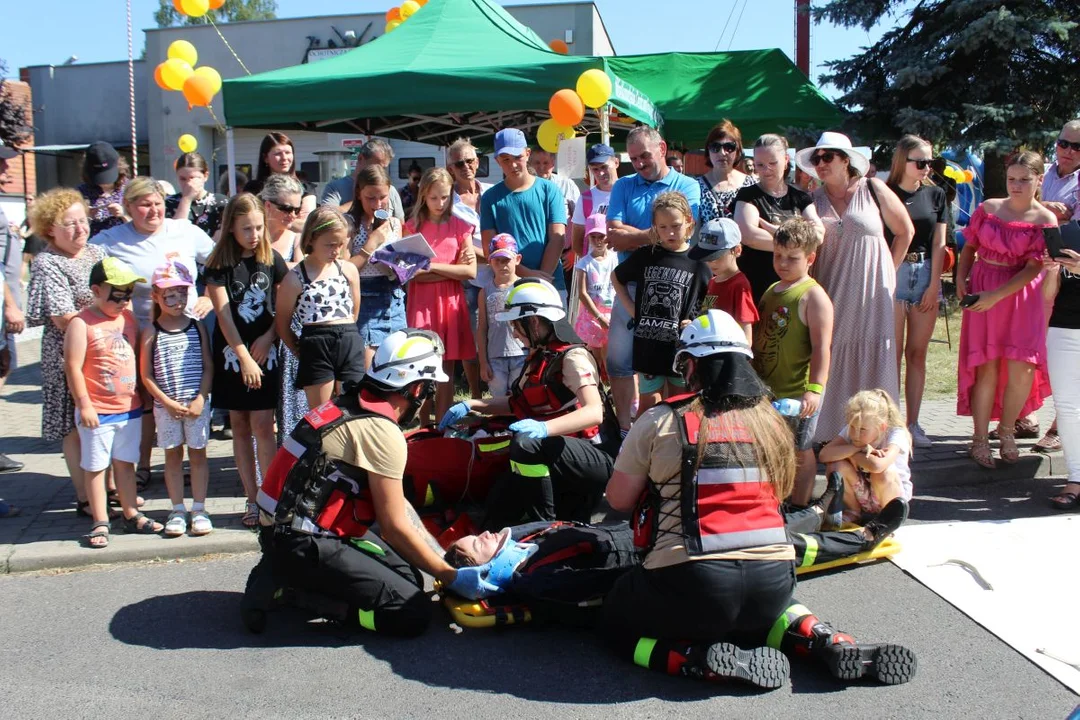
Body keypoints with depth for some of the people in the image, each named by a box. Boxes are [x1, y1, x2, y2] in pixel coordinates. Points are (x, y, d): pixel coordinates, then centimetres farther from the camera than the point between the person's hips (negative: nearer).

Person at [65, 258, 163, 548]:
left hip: (130, 408, 6)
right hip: (97, 412, -6)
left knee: (125, 462, 16)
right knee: (95, 467, 5)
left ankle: (131, 515, 26)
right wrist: (84, 404, -16)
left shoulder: (129, 319, 7)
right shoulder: (82, 324, -12)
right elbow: (73, 367, -14)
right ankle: (100, 523, 14)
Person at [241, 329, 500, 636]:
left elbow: (398, 505, 14)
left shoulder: (352, 405, 8)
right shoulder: (382, 432, -19)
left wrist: (447, 560, 16)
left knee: (408, 574, 12)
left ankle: (287, 573, 8)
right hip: (301, 544, -10)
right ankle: (292, 580, -6)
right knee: (413, 612, -11)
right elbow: (395, 527, -13)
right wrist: (452, 578, -1)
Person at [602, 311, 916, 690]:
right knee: (752, 613, 39)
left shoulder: (660, 421, -3)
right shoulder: (771, 420, 9)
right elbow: (778, 494, 17)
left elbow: (618, 499, 3)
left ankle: (709, 660, -4)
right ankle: (832, 644, 10)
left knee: (615, 620, 20)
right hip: (774, 584, 5)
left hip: (690, 584, -5)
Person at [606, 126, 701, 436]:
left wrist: (631, 234, -6)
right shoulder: (624, 186, 12)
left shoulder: (688, 187, 3)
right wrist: (652, 235, -8)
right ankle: (626, 429, 14)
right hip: (631, 284, 3)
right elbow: (614, 239, -1)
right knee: (618, 358, 3)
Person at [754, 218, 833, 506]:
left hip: (797, 393, -7)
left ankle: (799, 507, 19)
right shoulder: (771, 291, 11)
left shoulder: (813, 296, -13)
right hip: (766, 389, 7)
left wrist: (815, 388, -26)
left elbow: (822, 347, -19)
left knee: (800, 451, 6)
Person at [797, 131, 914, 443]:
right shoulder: (814, 200, 8)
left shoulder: (873, 189, 1)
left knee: (872, 364, 0)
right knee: (831, 364, 1)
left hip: (870, 293, -2)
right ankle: (829, 434, 8)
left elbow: (905, 231, 8)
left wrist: (886, 272, 6)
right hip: (832, 294, 2)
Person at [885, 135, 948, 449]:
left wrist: (933, 284, -1)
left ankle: (913, 423, 11)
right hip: (892, 274, -3)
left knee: (917, 353, 6)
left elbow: (939, 242, 6)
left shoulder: (935, 194, 9)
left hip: (926, 274, 4)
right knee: (893, 353, -3)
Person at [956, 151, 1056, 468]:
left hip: (1021, 296, -1)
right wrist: (960, 278, -4)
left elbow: (1034, 268, -10)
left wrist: (996, 295, -18)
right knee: (987, 367, -1)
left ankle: (1007, 431, 17)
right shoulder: (988, 208, 4)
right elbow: (969, 248, 12)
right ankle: (980, 438, 9)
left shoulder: (1045, 220, -4)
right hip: (981, 291, 1)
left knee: (1022, 368, -6)